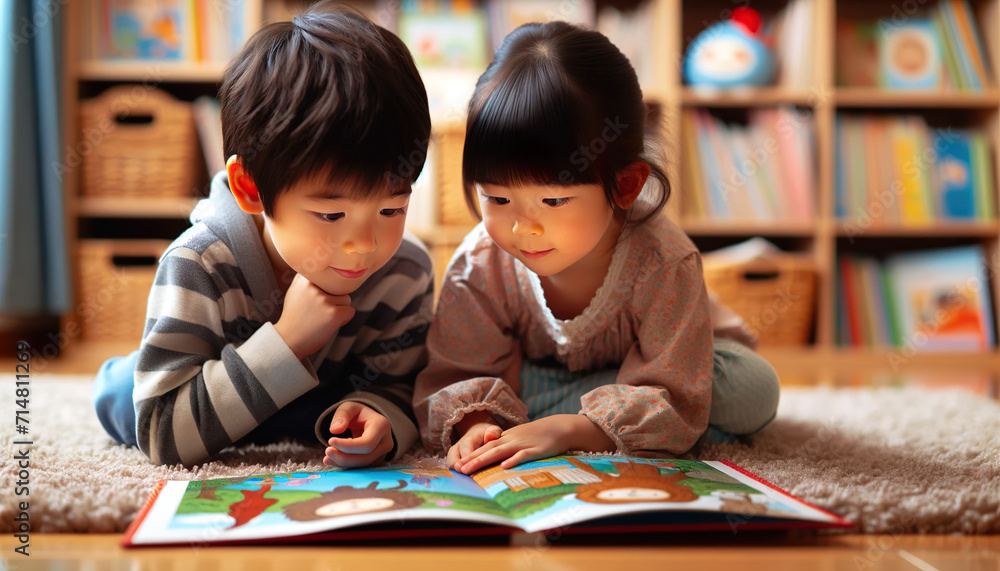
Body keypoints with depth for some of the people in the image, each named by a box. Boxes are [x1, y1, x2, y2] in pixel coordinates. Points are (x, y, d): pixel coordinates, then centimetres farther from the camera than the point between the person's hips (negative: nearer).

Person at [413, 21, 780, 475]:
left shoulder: (663, 264, -36)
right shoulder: (480, 264, -27)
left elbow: (672, 403, -36)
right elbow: (453, 377, -22)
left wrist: (565, 428, -50)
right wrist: (474, 423, -46)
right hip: (538, 371, 0)